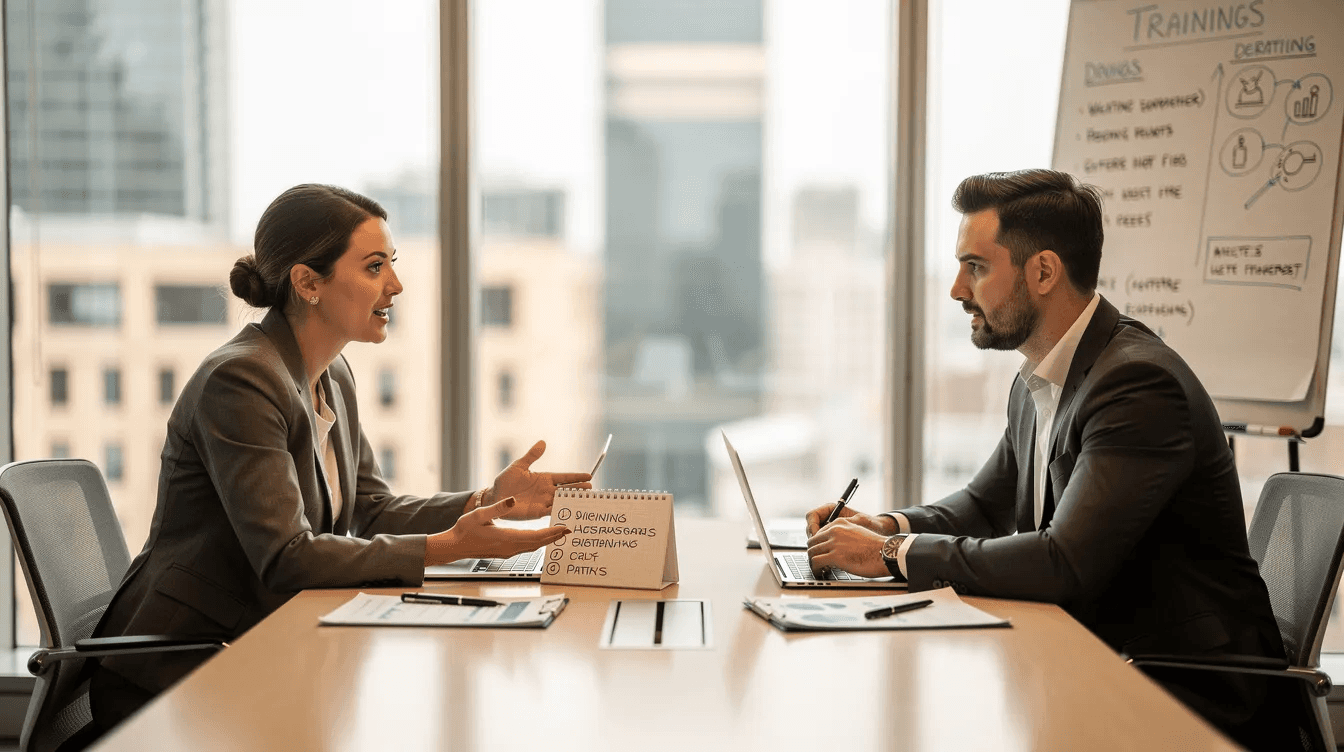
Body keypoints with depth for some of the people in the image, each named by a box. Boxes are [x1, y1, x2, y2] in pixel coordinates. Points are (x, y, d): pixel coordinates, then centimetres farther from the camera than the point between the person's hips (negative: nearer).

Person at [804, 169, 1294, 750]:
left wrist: (895, 554, -20)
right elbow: (986, 505, 22)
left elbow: (1066, 563, -29)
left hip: (1189, 696, -8)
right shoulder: (1036, 384, 9)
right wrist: (891, 526, 1)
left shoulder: (1139, 383, -22)